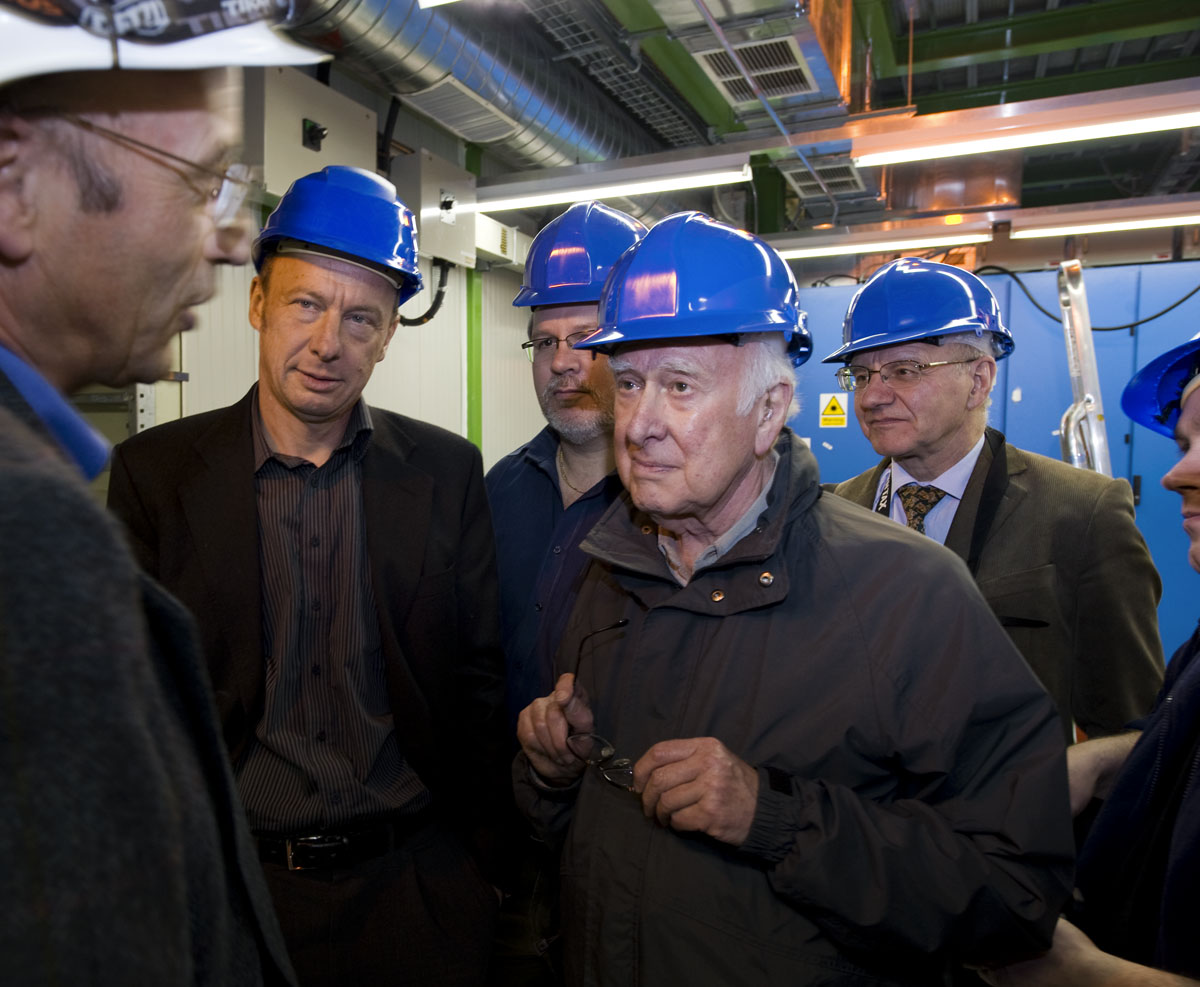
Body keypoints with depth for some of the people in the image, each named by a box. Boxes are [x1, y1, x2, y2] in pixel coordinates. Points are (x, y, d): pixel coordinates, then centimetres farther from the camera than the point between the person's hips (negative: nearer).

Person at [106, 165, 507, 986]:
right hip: (233, 882, 0)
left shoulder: (447, 472, -5)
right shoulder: (156, 471, -6)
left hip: (418, 879, 1)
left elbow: (479, 678, 0)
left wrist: (483, 856, 1)